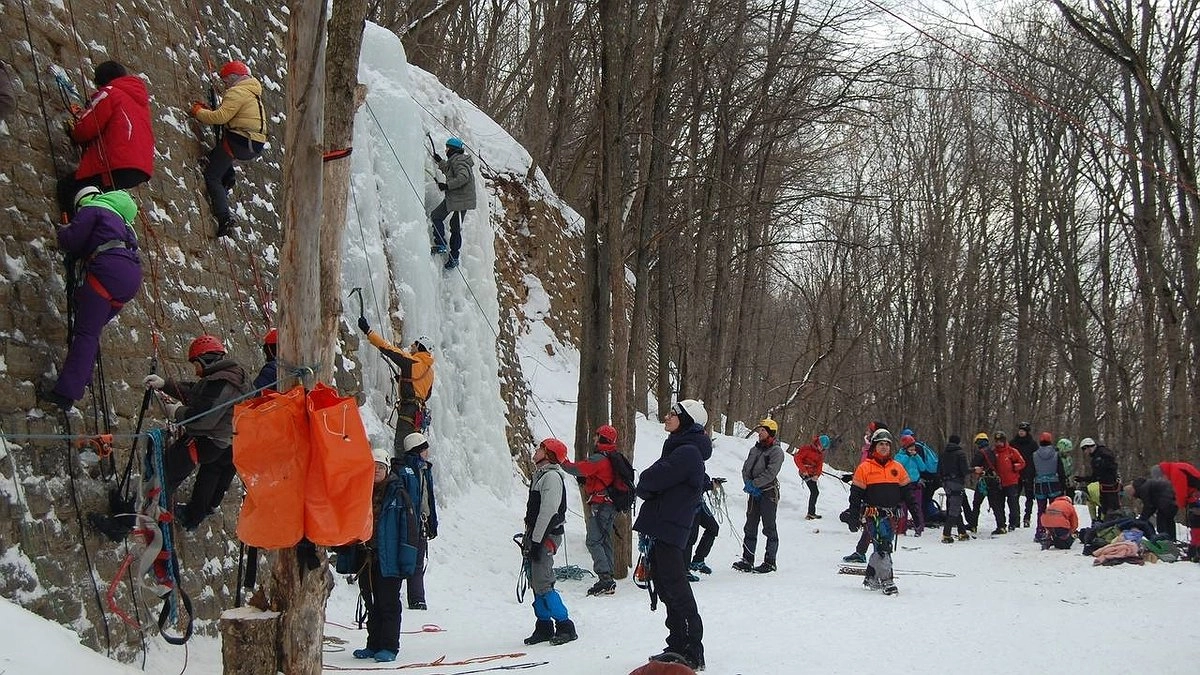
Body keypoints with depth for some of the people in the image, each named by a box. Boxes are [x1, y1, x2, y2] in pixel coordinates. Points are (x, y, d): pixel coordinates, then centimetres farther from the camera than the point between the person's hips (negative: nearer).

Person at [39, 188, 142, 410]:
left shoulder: (92, 209, 12)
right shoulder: (120, 217, 36)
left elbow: (71, 241, 1)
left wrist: (62, 233, 22)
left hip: (109, 269, -8)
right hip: (133, 275, 8)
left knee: (86, 331, -12)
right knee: (91, 329, 18)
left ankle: (67, 391, -19)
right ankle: (80, 380, 13)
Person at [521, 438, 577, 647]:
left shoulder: (552, 477, -14)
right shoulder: (540, 475, 18)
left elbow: (548, 512, -20)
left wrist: (536, 541, -21)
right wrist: (528, 537, 22)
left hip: (547, 536, -10)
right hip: (537, 536, 10)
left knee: (542, 584, -12)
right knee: (536, 583, 10)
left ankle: (565, 627, -6)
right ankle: (544, 627, 17)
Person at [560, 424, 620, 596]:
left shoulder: (598, 458, -15)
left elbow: (577, 470, -18)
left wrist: (563, 462, -1)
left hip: (600, 505, -9)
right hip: (612, 505, 9)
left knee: (593, 541, -10)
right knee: (605, 541, 13)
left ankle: (605, 578, -19)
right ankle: (608, 579, 14)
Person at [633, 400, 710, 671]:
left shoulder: (688, 452, -15)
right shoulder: (681, 448, 19)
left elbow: (649, 481, -18)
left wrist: (643, 488, 3)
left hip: (668, 530, -11)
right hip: (661, 531, 11)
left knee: (676, 590, -7)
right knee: (667, 589, 15)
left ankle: (692, 653, -3)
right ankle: (678, 647, 23)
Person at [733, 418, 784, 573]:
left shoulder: (776, 451, -7)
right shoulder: (754, 450, 14)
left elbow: (770, 473, -17)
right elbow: (745, 469, 11)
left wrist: (754, 484, -15)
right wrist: (749, 484, -6)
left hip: (769, 492, -7)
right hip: (754, 493, 7)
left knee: (769, 528, -1)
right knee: (750, 527, 7)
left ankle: (770, 562, 4)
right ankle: (747, 560, 10)